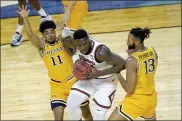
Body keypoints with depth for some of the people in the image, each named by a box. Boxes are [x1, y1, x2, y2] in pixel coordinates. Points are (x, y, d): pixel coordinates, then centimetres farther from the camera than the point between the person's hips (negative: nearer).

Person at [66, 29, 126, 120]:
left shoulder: (101, 52, -38)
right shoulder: (77, 44, -20)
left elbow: (122, 64, -33)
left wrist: (99, 73, -36)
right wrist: (77, 61, -13)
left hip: (105, 83, -6)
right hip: (88, 79, 6)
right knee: (71, 105, 1)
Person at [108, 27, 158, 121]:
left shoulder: (132, 61, -24)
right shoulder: (153, 52, -3)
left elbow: (129, 89, -21)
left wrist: (118, 74, -9)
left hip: (137, 101, -8)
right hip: (151, 98, 8)